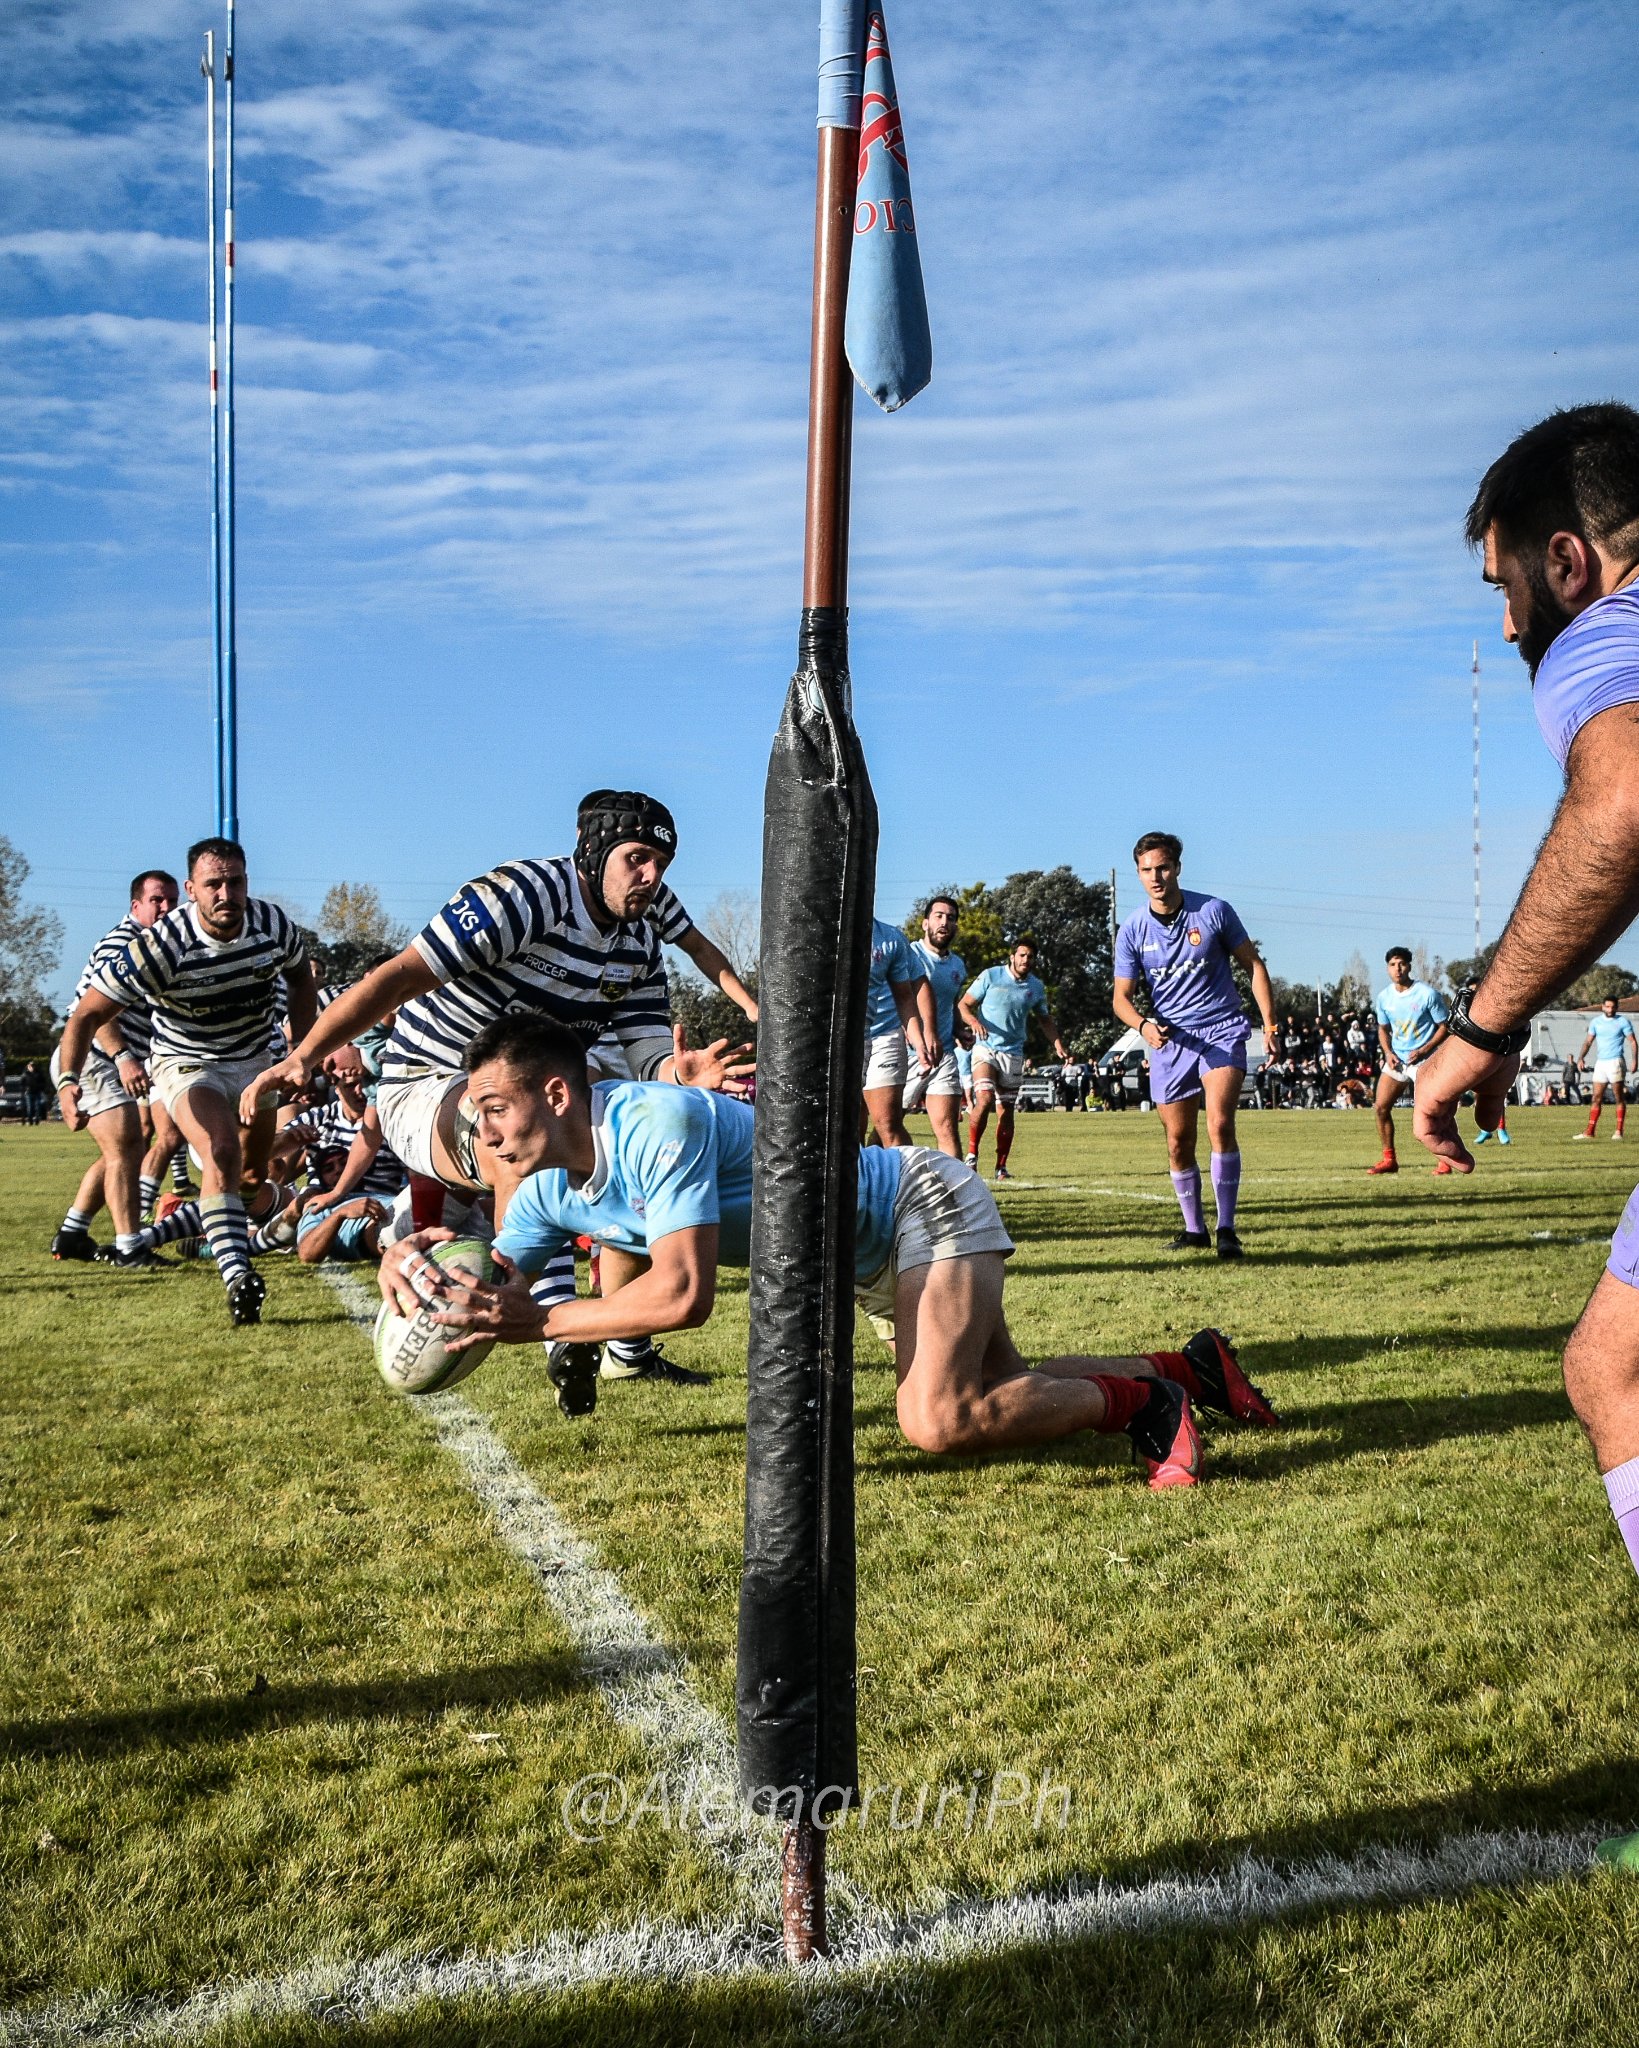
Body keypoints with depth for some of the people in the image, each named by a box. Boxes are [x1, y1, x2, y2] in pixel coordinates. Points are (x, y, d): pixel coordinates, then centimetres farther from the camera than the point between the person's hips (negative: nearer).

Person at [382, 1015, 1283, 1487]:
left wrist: (539, 1321, -28)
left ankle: (1139, 1400, -3)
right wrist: (416, 1261, -16)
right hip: (876, 1261, 9)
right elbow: (492, 1288, 6)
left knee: (939, 1421, -24)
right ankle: (1187, 1366, 30)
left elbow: (682, 1297, -36)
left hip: (924, 1204, -9)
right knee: (996, 1397, 15)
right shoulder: (552, 1192, -4)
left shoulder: (657, 1124, -31)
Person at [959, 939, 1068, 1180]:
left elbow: (1046, 1018, 23)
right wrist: (973, 1020, -22)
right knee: (985, 1099, -21)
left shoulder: (1036, 987, 7)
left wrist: (1057, 1042, 7)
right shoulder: (990, 976, -4)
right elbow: (963, 1004, -2)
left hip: (1013, 1054, 4)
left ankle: (1001, 1166, 12)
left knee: (1006, 1111, 4)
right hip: (985, 1048, -4)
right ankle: (972, 1153, -6)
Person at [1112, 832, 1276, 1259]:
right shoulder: (1132, 930, -1)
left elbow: (1253, 964, 6)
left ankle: (1227, 1229, -13)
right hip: (1169, 1040, 2)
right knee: (1178, 1144, 5)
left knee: (1220, 1124, -21)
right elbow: (1122, 996, 2)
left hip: (1222, 1030, -2)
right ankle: (1194, 1228, 23)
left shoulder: (1213, 911, -4)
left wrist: (1270, 1022, 1)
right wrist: (1143, 1025, -20)